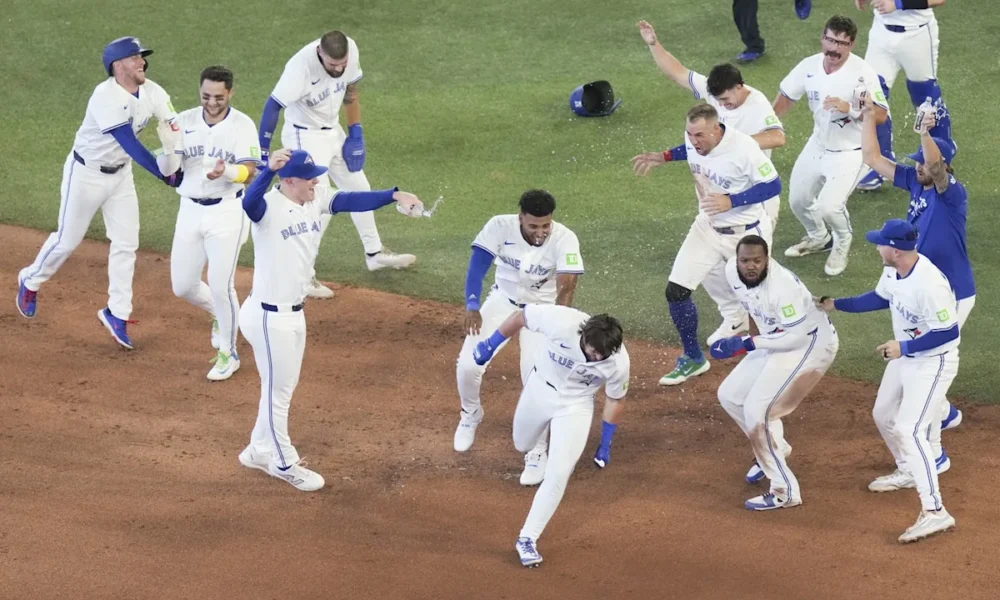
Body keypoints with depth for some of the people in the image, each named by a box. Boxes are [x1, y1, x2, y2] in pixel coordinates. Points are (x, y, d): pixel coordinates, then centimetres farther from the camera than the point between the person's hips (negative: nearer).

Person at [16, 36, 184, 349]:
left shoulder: (153, 93, -11)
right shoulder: (106, 97, -30)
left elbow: (175, 131, -19)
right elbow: (130, 144, -32)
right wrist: (164, 175, -34)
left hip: (120, 174, 6)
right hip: (86, 173, -6)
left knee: (126, 243, 3)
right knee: (67, 239, 8)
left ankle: (117, 313, 15)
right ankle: (31, 281, 34)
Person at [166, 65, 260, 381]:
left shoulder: (242, 125, -9)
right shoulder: (185, 121, 1)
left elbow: (249, 171, -18)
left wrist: (225, 171, -40)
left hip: (227, 211, -4)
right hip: (190, 210, 4)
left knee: (220, 285, -8)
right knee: (182, 286, 8)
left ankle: (228, 354, 11)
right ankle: (220, 315, 40)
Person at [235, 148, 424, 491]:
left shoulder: (317, 199, -1)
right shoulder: (268, 208, -24)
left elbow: (352, 201, -7)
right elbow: (249, 202, -45)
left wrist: (394, 196, -23)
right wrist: (268, 170, -64)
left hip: (294, 313, 8)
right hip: (268, 317, -8)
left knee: (284, 387, 23)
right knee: (278, 390, 9)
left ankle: (259, 450, 42)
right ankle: (284, 463, 27)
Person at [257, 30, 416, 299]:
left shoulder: (351, 51, -15)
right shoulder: (301, 66, -33)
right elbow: (273, 107, -28)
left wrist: (355, 133, 4)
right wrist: (261, 153, -28)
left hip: (334, 132, 7)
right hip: (305, 137, -7)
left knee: (358, 189, 19)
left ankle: (374, 253, 38)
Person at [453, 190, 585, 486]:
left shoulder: (564, 239, -28)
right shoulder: (500, 227, -24)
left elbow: (567, 286, -40)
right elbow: (477, 266, -29)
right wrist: (472, 306, -43)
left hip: (543, 309, -2)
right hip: (503, 301, 2)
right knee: (468, 365, -10)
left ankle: (537, 453, 4)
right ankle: (470, 414, 25)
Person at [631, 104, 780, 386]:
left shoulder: (742, 148, -29)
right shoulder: (694, 140, -10)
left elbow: (773, 185, -23)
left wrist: (731, 201, -32)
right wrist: (663, 157, 1)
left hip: (746, 234, -6)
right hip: (708, 227, 6)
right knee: (676, 291, -1)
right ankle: (693, 359, 18)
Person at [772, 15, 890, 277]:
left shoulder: (862, 72, -25)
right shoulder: (809, 66, -10)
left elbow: (881, 115, -26)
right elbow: (786, 96, 6)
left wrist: (850, 109, -40)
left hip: (850, 152, -6)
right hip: (818, 145, 6)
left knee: (828, 206, -20)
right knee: (798, 200, 15)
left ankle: (842, 243, 14)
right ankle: (818, 238, 47)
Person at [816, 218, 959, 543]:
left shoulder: (929, 284, -34)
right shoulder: (893, 271, -6)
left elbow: (949, 332, -30)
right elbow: (881, 298, 15)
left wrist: (904, 347, -28)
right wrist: (836, 304, 12)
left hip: (933, 361, -10)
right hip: (904, 356, 10)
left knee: (909, 430, -19)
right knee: (883, 415, 24)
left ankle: (934, 511, -21)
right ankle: (907, 471, 49)